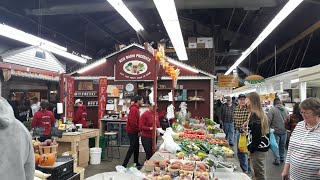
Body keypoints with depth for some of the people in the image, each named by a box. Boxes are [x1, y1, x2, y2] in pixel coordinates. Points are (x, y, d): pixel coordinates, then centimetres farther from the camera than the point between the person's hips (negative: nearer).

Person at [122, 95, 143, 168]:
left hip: (135, 132, 10)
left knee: (136, 147, 15)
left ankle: (136, 163, 24)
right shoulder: (133, 109, -19)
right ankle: (124, 165, -1)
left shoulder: (136, 109, 14)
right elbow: (132, 122, -25)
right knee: (132, 148, -7)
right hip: (132, 132, -10)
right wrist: (138, 130, -16)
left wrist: (138, 130, 11)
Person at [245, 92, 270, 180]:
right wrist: (247, 127, 8)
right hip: (263, 147, 9)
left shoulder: (254, 115, -19)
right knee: (261, 173, 19)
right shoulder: (262, 114, 9)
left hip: (257, 149, -9)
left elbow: (256, 135, -21)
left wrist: (251, 149, -14)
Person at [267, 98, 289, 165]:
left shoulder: (272, 109, -15)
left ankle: (277, 160, 2)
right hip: (284, 130, 5)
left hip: (275, 131, -5)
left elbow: (268, 120, -18)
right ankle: (282, 158, 29)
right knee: (282, 145, 18)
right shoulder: (285, 109, 3)